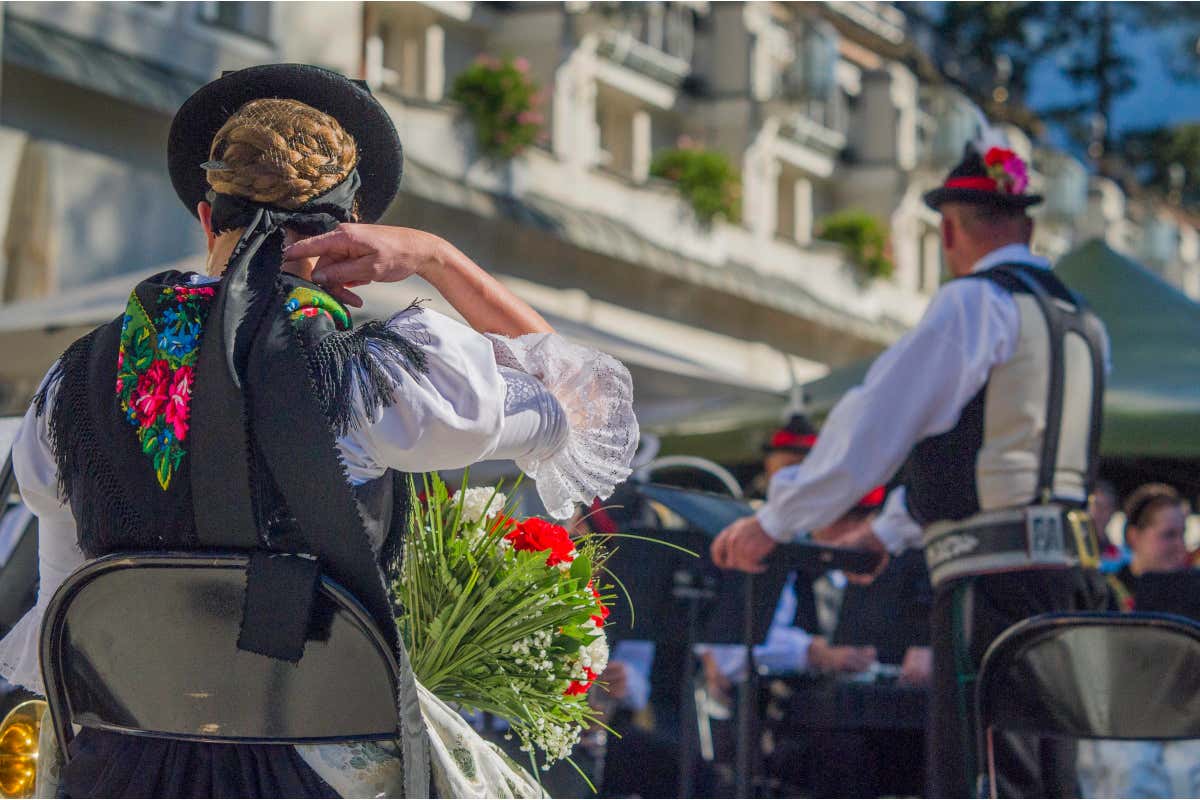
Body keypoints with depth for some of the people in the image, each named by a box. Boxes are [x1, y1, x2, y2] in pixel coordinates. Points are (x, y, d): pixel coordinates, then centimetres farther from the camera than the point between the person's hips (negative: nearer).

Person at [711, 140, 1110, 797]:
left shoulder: (974, 303, -7)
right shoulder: (1081, 320, 18)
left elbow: (875, 423, -8)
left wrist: (773, 521, 1)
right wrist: (890, 529, 36)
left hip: (992, 573, -8)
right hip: (1063, 566, 8)